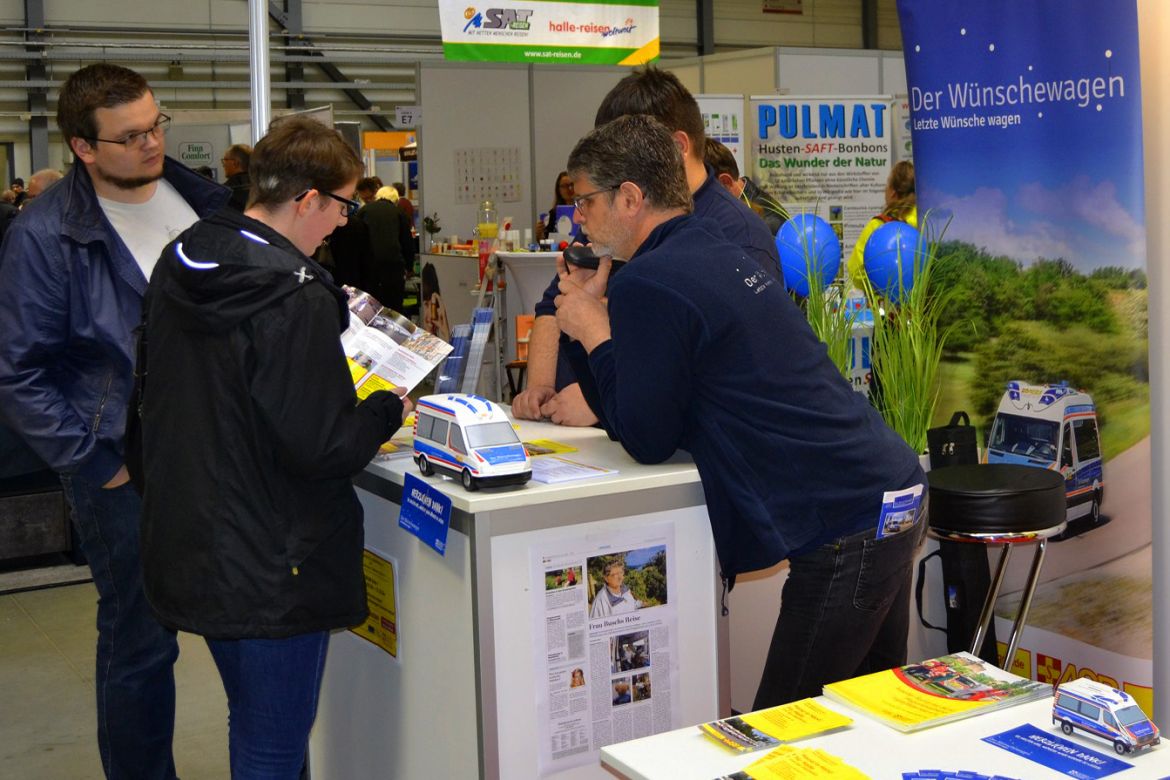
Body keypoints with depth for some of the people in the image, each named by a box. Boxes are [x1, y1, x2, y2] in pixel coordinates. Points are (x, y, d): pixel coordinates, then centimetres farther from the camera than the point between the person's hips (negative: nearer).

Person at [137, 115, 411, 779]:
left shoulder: (178, 266, 4)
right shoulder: (296, 296, -23)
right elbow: (320, 448, -24)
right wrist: (388, 411, -5)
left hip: (186, 545, 9)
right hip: (271, 568, -9)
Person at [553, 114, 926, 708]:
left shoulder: (647, 284, -15)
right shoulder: (711, 252, 15)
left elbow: (647, 440, -8)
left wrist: (593, 331, -1)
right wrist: (591, 315, 11)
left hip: (845, 528, -10)